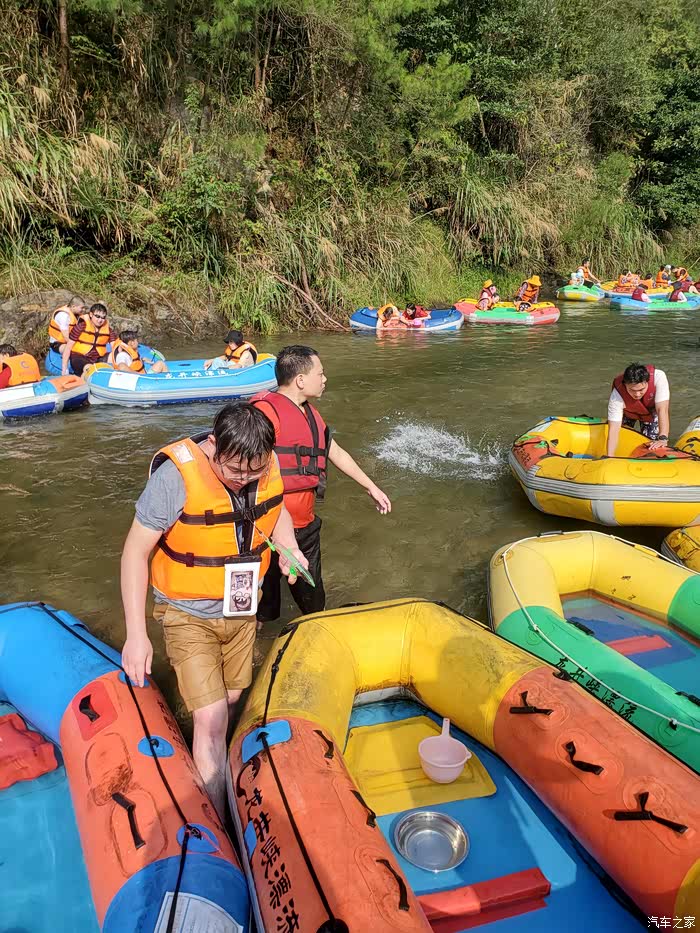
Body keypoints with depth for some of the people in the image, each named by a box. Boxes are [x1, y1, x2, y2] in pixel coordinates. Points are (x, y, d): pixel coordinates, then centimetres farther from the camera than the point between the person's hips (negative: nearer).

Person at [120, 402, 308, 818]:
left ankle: (211, 766, 48)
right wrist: (136, 634, -22)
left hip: (240, 608, 5)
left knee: (231, 700, 20)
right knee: (212, 720, -8)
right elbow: (136, 552, -21)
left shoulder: (267, 464, -13)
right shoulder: (177, 474, -29)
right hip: (189, 614, -5)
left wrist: (289, 548, -12)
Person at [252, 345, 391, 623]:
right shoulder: (266, 410, -17)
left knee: (311, 595, 20)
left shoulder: (310, 414, 15)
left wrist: (371, 487, 31)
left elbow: (336, 454, 26)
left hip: (305, 524, 8)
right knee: (263, 600, 7)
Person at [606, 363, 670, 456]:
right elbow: (613, 429, -41)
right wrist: (610, 456, -51)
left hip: (651, 409, 0)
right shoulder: (616, 396, -41)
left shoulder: (658, 376, -42)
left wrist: (663, 438, -55)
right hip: (627, 413, 0)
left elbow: (662, 409, -45)